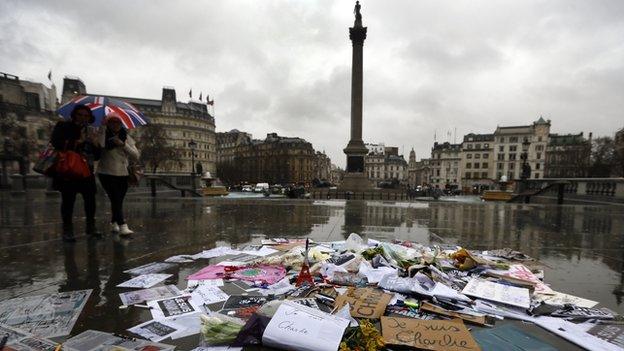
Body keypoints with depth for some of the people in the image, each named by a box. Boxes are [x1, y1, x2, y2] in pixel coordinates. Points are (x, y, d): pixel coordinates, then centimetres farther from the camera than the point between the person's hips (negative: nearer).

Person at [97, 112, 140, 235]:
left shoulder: (126, 137, 6)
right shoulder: (103, 136, 1)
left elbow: (136, 156, -2)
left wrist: (123, 144, -14)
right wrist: (103, 128, -16)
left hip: (123, 174, 3)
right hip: (107, 173, -3)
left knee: (118, 201, 11)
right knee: (116, 200, -14)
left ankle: (114, 224, 29)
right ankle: (123, 226, -17)